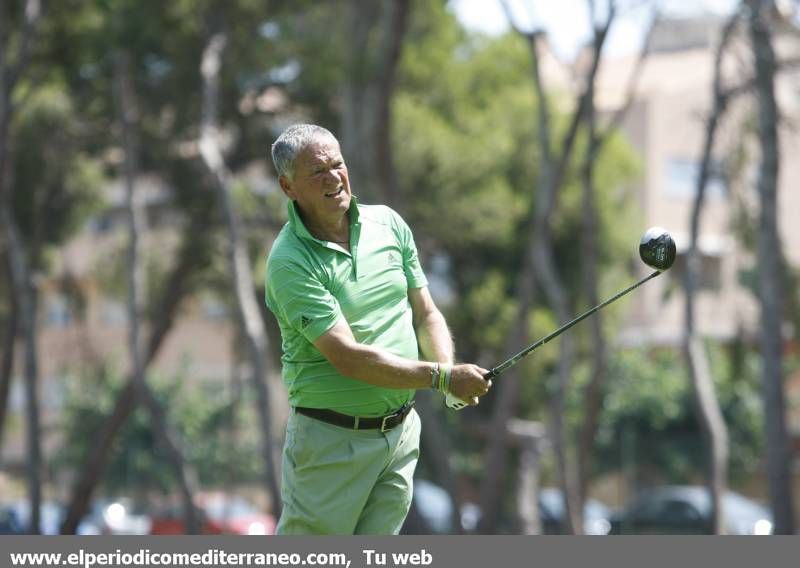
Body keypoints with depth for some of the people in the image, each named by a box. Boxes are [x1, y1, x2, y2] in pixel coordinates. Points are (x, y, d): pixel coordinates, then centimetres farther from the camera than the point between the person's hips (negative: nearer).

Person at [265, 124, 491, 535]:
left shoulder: (389, 224, 5)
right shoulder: (289, 261, -16)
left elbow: (426, 314, 12)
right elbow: (349, 358, -21)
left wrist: (449, 369, -9)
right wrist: (441, 377, -23)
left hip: (402, 433, 6)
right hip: (332, 437, -6)